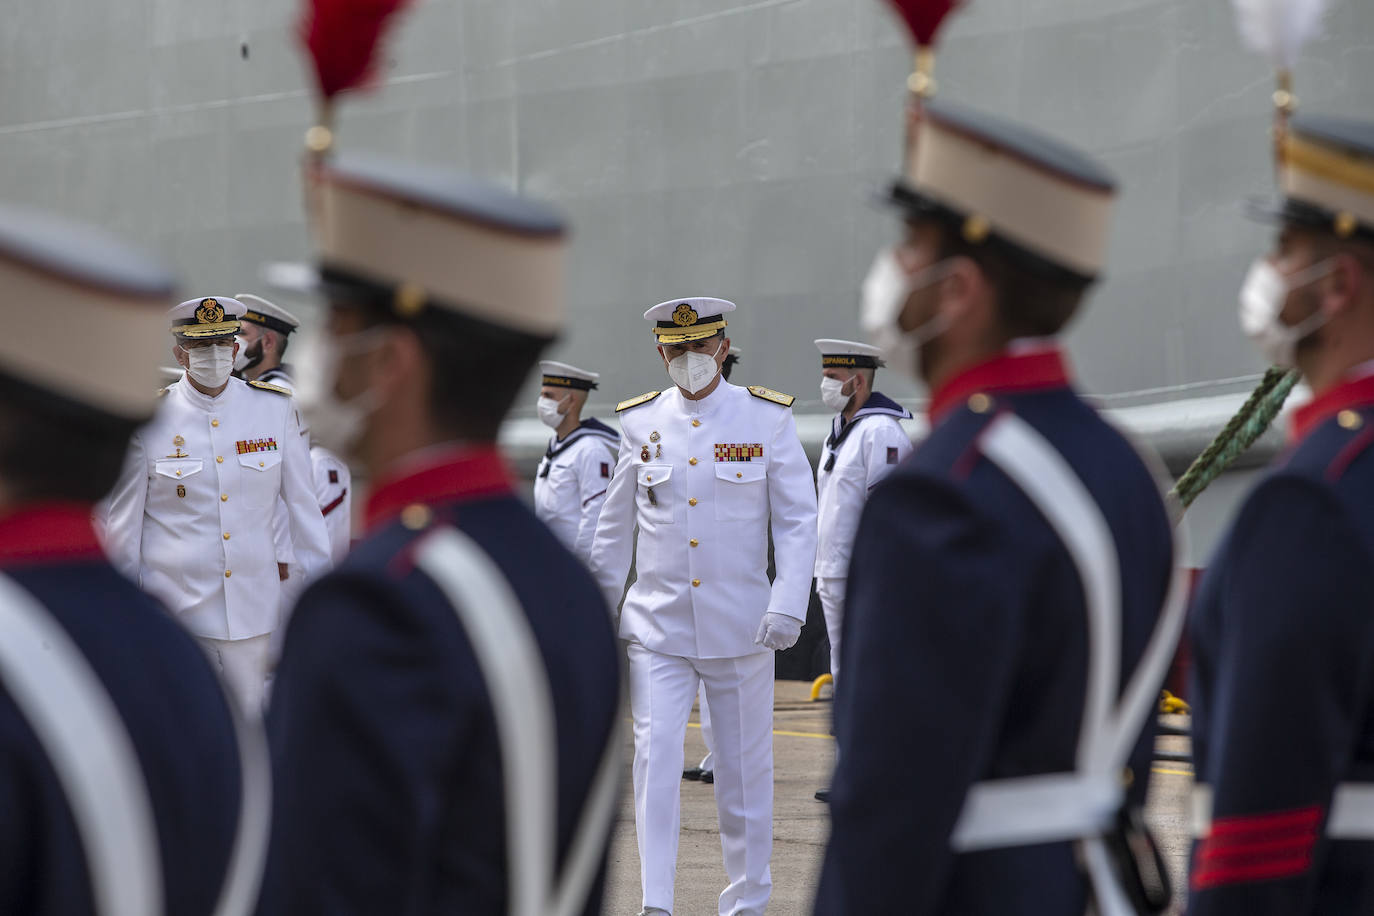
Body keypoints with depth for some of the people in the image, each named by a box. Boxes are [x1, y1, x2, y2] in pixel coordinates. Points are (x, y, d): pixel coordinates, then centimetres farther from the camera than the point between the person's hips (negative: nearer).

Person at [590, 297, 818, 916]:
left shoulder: (768, 418, -1)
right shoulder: (640, 422, 4)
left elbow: (797, 521, -1)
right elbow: (615, 527, 13)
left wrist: (789, 605, -12)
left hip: (740, 629, -1)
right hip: (657, 626, 1)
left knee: (743, 768, 7)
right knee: (655, 755, -13)